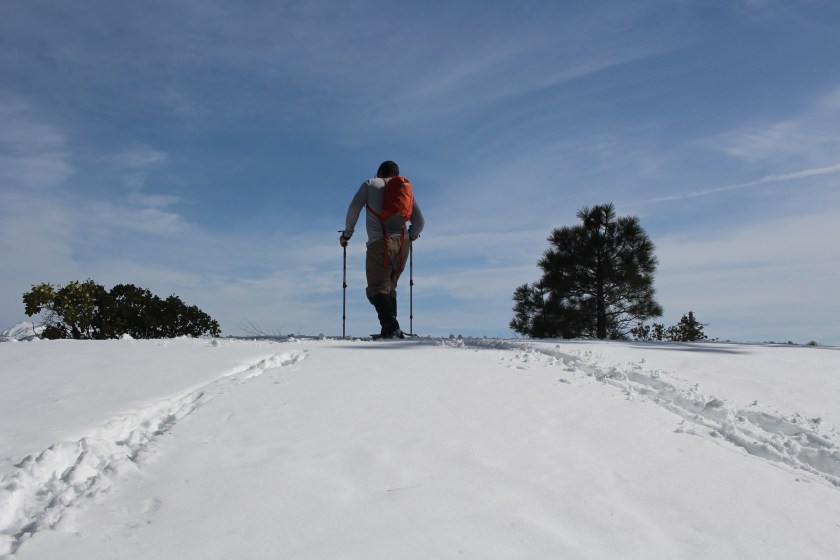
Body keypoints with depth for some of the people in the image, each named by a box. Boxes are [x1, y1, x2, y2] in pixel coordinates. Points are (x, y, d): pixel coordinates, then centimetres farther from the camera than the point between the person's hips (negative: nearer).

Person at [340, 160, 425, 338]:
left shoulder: (370, 184, 12)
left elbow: (354, 208, 0)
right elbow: (419, 221, 16)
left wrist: (347, 234, 11)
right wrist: (411, 238, 34)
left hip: (380, 243, -4)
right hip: (403, 245, 5)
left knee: (377, 289, -6)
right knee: (390, 289, 15)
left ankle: (392, 327, -25)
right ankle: (390, 330, 5)